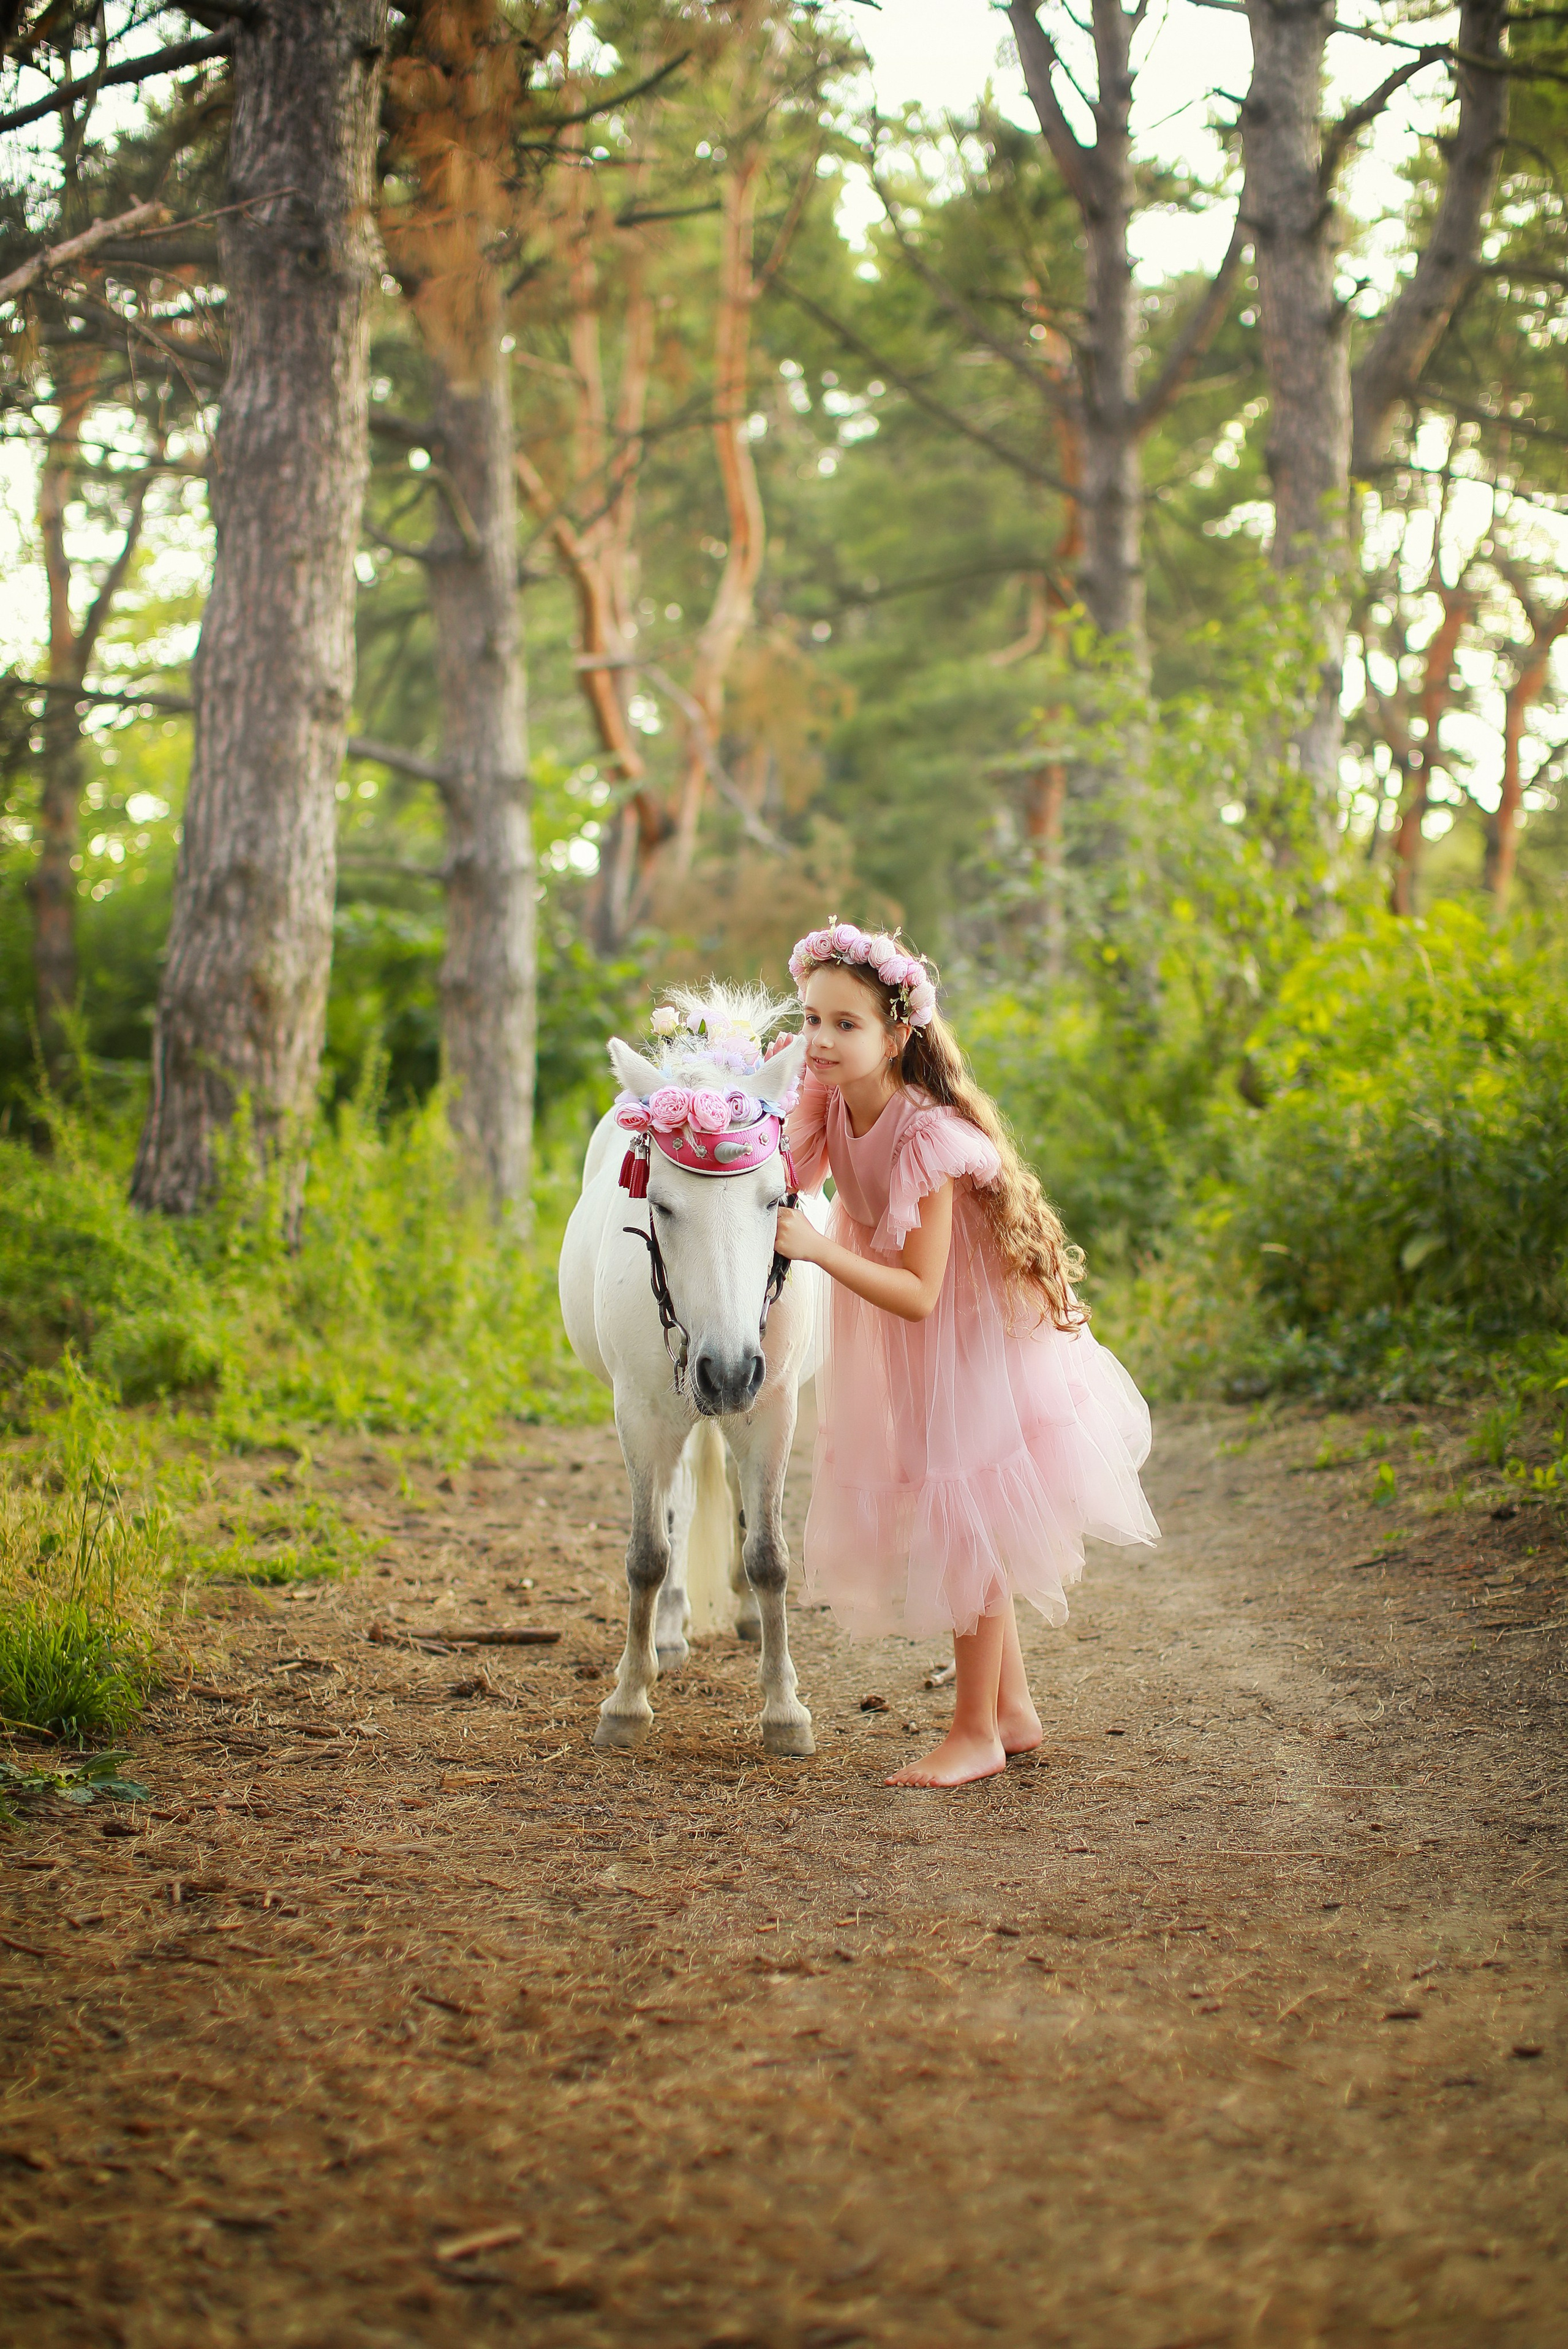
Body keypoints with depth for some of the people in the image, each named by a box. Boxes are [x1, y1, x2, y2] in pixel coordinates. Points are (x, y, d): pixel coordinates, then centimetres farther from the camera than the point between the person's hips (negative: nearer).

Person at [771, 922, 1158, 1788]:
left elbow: (920, 1292, -30)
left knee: (964, 1524, -2)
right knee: (953, 1527, 15)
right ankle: (1012, 1709, 29)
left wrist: (818, 1248, -38)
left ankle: (976, 1733, 12)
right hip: (898, 1355, 8)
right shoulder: (827, 1102, -10)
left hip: (972, 1335, -8)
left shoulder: (927, 1138, -31)